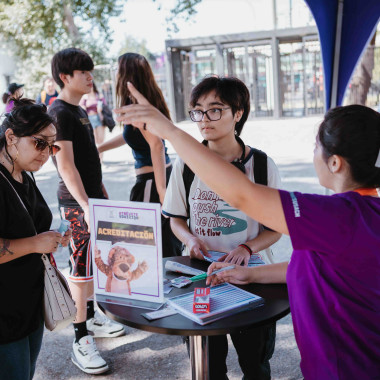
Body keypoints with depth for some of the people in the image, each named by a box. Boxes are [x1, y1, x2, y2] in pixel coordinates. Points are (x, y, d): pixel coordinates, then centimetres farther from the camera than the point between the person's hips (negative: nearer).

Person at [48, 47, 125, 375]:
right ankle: (81, 340, 6)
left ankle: (91, 317, 33)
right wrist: (86, 206, -26)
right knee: (81, 268, -4)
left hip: (93, 199, 9)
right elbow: (66, 166, -21)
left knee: (93, 263, 17)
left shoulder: (79, 111, 15)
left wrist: (102, 193, 20)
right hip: (76, 204, -9)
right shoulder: (59, 113, -14)